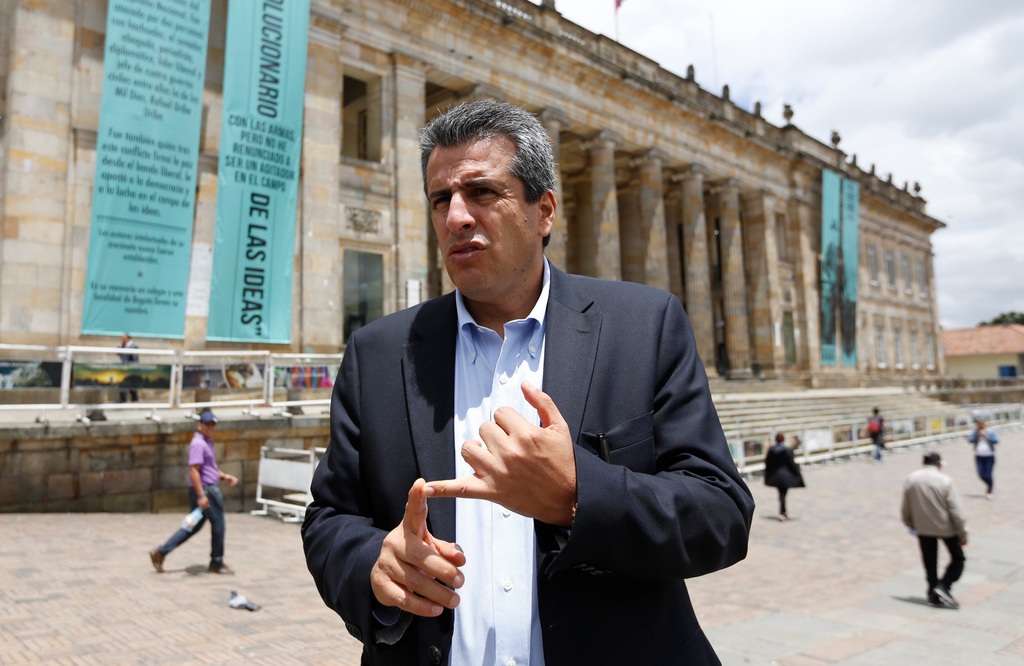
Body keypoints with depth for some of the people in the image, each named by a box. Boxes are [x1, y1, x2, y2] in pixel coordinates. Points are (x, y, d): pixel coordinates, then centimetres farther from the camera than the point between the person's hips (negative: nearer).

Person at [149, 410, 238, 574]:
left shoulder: (207, 442, 18)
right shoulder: (198, 443, -15)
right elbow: (194, 470, -22)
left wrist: (223, 476, 19)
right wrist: (201, 495, -26)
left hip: (211, 488, 10)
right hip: (206, 490, -10)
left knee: (193, 526, 14)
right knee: (218, 525, 1)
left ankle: (160, 552, 16)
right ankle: (216, 564, 13)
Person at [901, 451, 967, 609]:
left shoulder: (910, 479, -3)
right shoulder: (945, 481, -14)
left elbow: (905, 508, 5)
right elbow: (956, 510, -13)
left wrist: (910, 524, 20)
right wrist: (963, 534, -7)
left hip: (923, 529, 4)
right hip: (946, 528, -3)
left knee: (929, 563, 14)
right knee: (958, 558, 13)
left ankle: (933, 595, 18)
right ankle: (944, 586, -3)